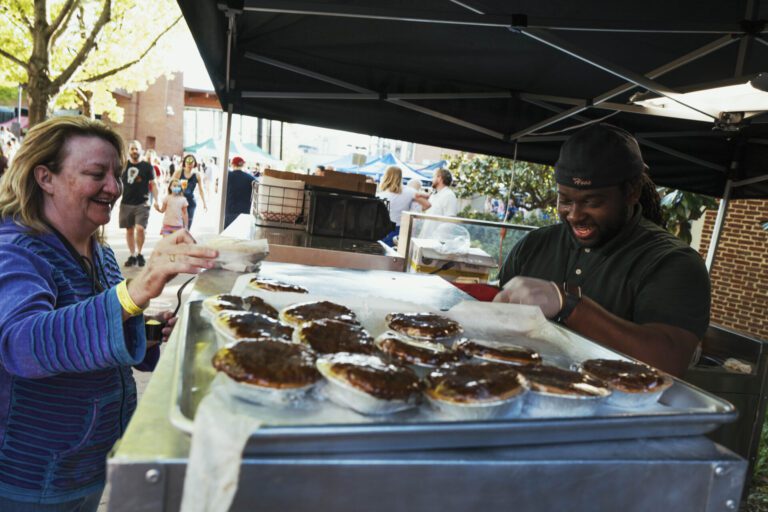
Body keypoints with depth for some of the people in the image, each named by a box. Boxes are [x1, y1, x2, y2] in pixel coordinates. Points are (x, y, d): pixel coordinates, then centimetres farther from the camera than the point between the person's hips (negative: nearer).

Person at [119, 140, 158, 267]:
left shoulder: (147, 166, 1)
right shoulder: (124, 165, 8)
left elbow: (153, 184, 2)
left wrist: (156, 200, -8)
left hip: (142, 203, -3)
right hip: (126, 203, 3)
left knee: (140, 228, -15)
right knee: (129, 230, 7)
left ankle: (139, 254, 4)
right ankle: (132, 255, 18)